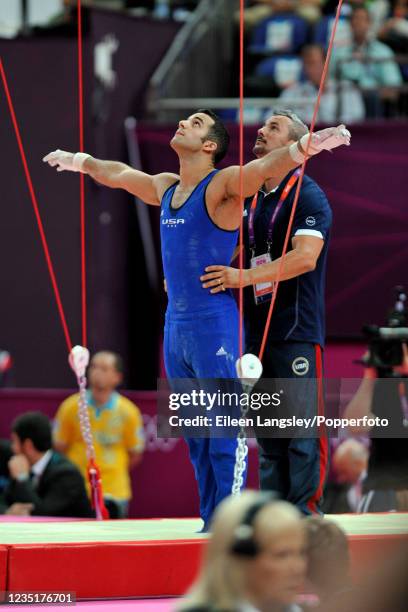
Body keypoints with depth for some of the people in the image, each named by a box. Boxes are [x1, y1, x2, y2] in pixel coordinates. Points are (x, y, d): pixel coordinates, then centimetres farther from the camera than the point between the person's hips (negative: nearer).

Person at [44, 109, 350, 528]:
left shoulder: (222, 184, -8)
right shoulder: (165, 187, 14)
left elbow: (269, 166, -25)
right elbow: (117, 174, 33)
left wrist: (307, 145, -43)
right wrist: (78, 161, 47)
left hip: (214, 325, -8)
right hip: (175, 325, 8)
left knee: (224, 434, -6)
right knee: (195, 435, 11)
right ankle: (209, 521, 16)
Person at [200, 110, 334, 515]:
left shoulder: (307, 197, -7)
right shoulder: (250, 200, 17)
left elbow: (305, 257, -22)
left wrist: (245, 277, -26)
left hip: (296, 330, -8)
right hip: (257, 329, 8)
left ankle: (304, 509, -7)